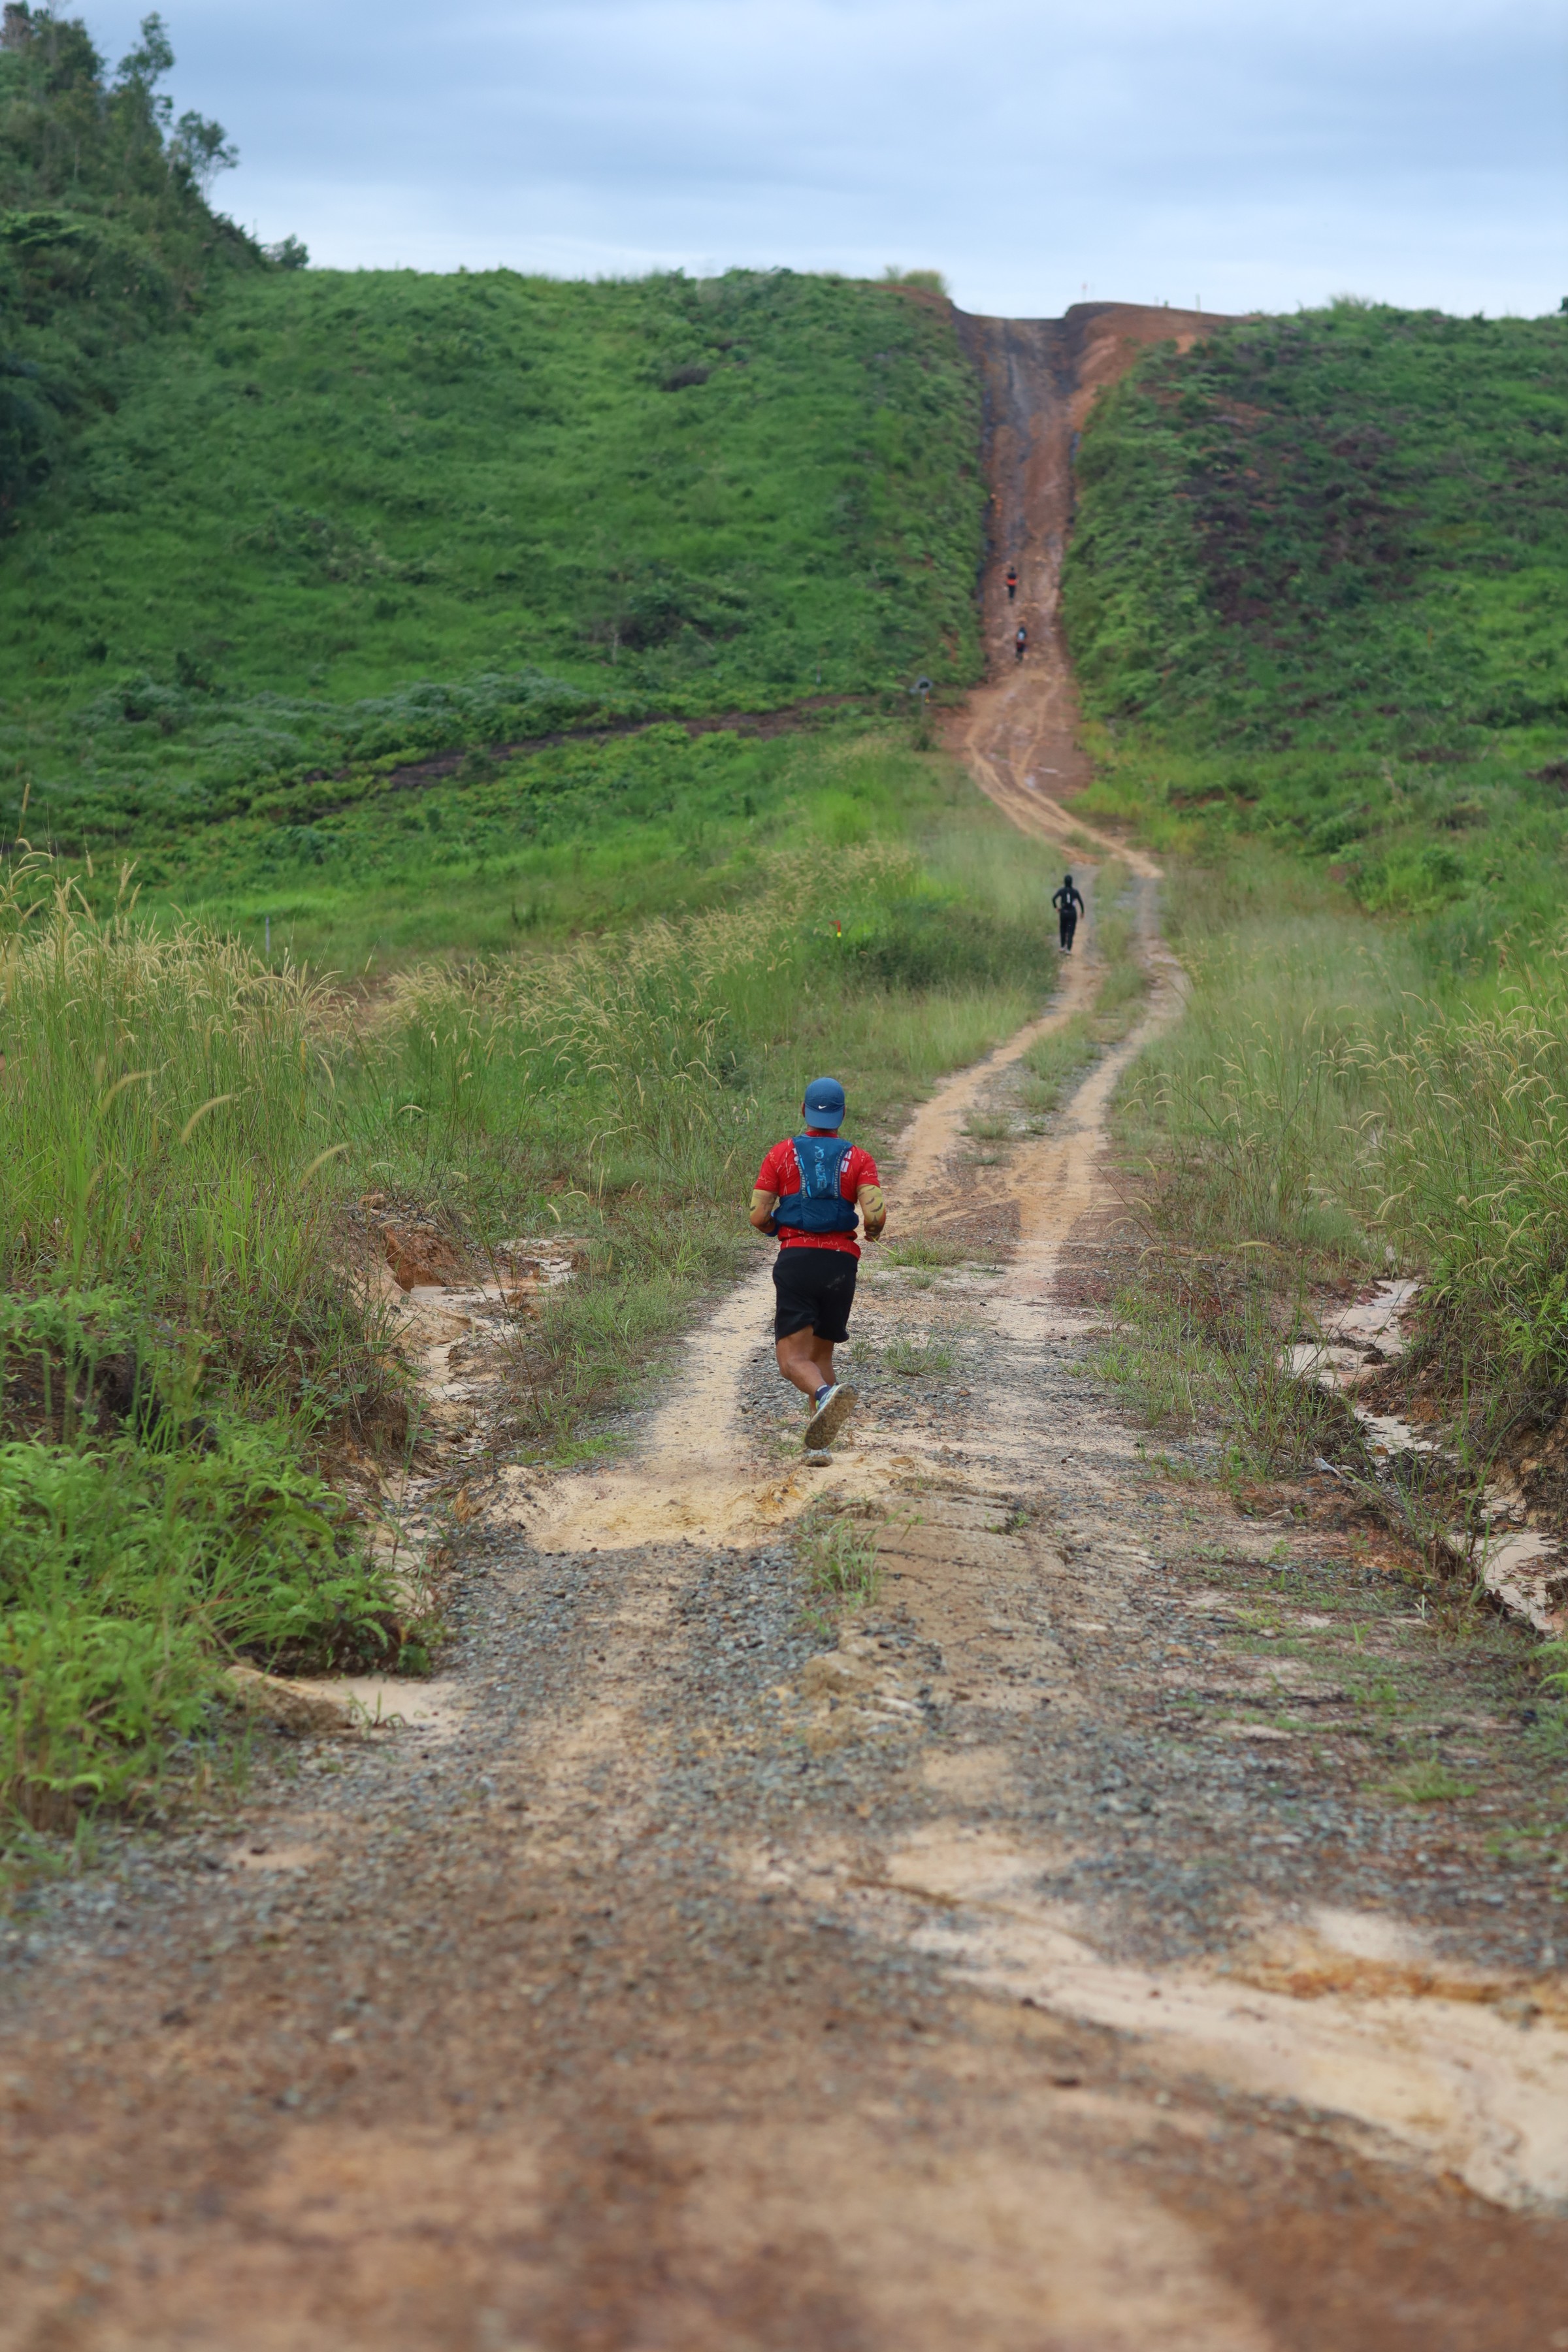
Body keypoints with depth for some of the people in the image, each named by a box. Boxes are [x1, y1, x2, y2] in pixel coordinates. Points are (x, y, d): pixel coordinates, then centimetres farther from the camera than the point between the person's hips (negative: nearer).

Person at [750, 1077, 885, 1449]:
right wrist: (872, 1230, 17)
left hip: (796, 1260, -2)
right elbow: (876, 1215, -7)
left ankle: (825, 1393, -40)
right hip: (841, 1262, 2)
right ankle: (818, 1444, 7)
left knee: (793, 1359, -7)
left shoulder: (782, 1154, 6)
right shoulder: (859, 1159, 7)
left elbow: (758, 1217, 1)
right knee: (821, 1354, 17)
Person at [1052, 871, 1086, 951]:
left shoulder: (1061, 890, -3)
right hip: (1073, 913, 0)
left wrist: (1056, 907, -1)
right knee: (1070, 932, -1)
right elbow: (1081, 902, 0)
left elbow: (1053, 899, -15)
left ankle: (1063, 947, 26)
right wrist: (1083, 912, 14)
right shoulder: (1075, 891, -1)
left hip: (1063, 912, 0)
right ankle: (1069, 949, -13)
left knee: (1063, 930, 21)